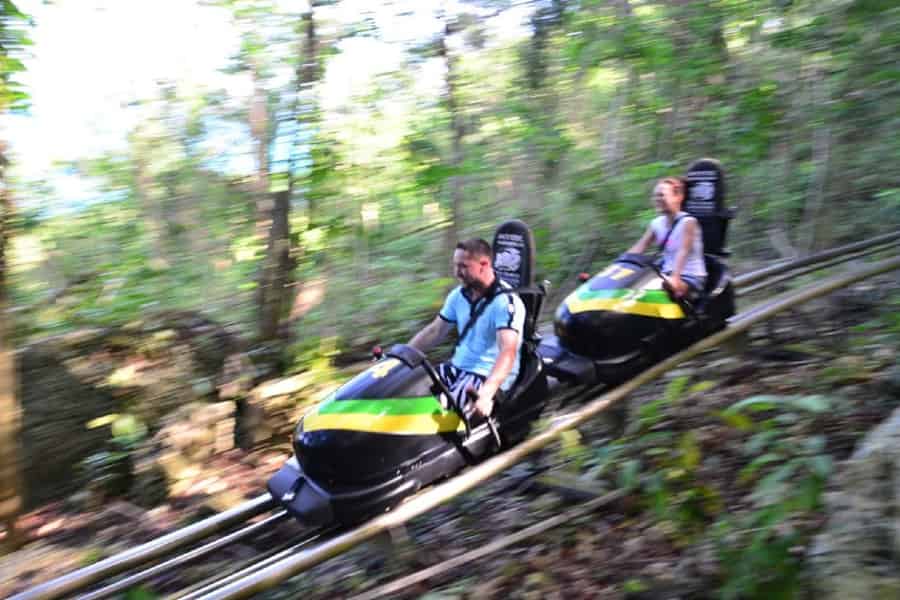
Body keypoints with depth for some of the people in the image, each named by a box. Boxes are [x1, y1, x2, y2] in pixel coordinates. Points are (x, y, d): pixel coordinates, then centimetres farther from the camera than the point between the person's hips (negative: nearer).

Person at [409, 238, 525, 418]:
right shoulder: (459, 295, 7)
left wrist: (486, 393, -43)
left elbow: (508, 352, -29)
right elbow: (434, 331, 16)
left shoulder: (507, 301, -17)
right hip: (457, 368, 8)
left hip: (491, 376, -8)